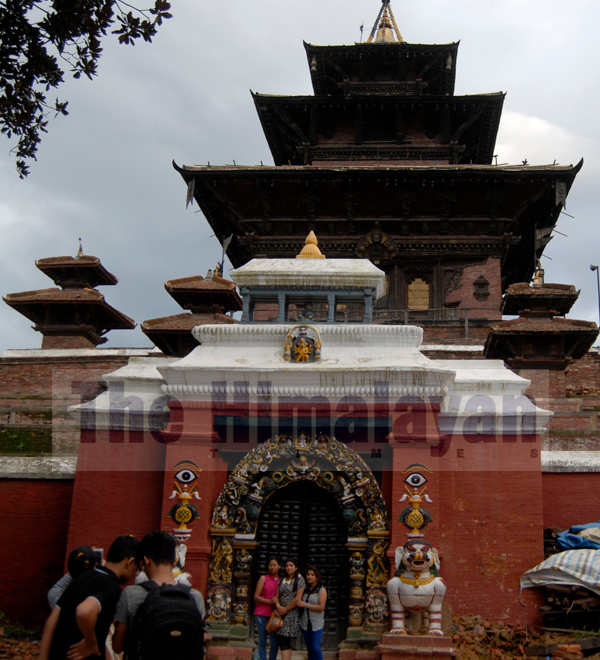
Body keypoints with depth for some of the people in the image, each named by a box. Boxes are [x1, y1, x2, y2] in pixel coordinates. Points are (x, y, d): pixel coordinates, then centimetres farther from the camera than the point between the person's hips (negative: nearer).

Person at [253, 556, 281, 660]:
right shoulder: (263, 578, 5)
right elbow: (256, 597, 0)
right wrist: (270, 601, -13)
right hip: (262, 613, -2)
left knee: (274, 643, -1)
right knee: (262, 642, 0)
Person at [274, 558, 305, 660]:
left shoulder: (299, 579, -3)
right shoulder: (281, 580, 16)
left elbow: (298, 599, -9)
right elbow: (277, 596, 12)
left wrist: (285, 609, -9)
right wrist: (278, 606, -8)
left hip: (292, 613, -6)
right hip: (282, 613, 6)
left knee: (284, 640, -15)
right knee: (287, 642, 5)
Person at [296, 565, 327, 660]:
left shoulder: (322, 590, -4)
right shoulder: (305, 589, 12)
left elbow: (321, 607, -13)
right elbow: (300, 604, 21)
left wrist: (305, 604, -16)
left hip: (317, 624, -5)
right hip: (305, 624, 5)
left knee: (316, 648, -7)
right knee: (309, 649, 8)